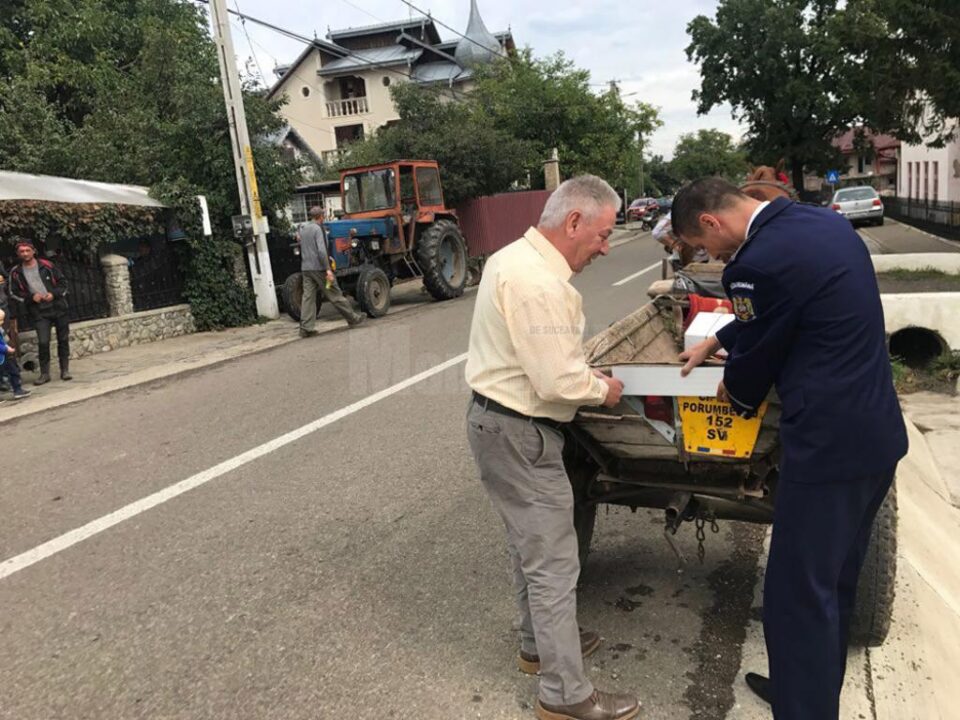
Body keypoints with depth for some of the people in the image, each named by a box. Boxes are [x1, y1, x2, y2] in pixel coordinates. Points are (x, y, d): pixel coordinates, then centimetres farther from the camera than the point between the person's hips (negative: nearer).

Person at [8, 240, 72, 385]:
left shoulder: (47, 265, 0)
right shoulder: (16, 272, 2)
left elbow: (63, 282, 5)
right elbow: (14, 293, 6)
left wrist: (54, 294, -11)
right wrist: (31, 297, -10)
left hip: (58, 307, 1)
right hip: (39, 312, -1)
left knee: (63, 339, 6)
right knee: (43, 342, -10)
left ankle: (65, 370, 17)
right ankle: (44, 373, 3)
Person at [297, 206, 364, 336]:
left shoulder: (303, 229, 12)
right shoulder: (317, 229, -12)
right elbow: (321, 250, -21)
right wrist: (328, 269, -23)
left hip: (305, 268, 7)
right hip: (318, 267, -7)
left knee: (308, 297, 4)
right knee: (335, 295, 1)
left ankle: (306, 328, -1)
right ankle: (353, 318, 12)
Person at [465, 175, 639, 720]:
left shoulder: (515, 257, 8)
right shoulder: (539, 283, -25)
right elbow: (559, 384, -26)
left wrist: (585, 368, 10)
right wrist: (603, 389, -7)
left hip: (499, 421, 11)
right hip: (519, 434, -11)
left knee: (531, 546, 24)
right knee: (554, 564, 0)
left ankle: (539, 644, 42)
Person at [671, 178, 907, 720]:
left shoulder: (758, 262, -21)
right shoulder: (822, 221, 8)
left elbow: (754, 360, -7)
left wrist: (733, 394, 14)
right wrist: (716, 342, 29)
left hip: (831, 444, -10)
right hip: (877, 432, 10)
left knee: (798, 592, 3)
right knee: (834, 581, 23)